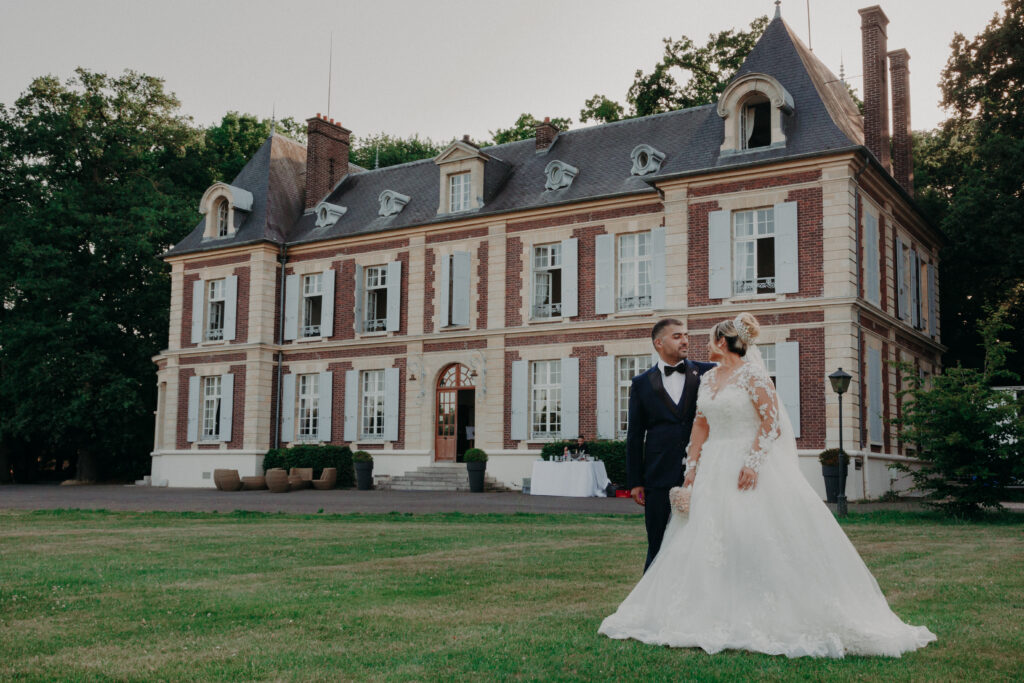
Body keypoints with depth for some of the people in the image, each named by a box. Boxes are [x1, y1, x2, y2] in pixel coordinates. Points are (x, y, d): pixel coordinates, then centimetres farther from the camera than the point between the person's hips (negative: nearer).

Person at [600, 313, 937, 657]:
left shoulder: (752, 374, -9)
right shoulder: (708, 378, 13)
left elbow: (771, 422, -14)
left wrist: (752, 462, -22)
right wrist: (693, 466, 8)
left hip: (749, 465, -8)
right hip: (714, 469, 8)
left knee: (760, 536, -8)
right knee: (707, 539, 5)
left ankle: (768, 614, -1)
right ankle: (716, 614, 13)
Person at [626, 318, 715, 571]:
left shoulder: (706, 373, 8)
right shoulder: (642, 384, 8)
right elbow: (635, 436, 7)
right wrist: (635, 482, 3)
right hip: (660, 479, 0)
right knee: (658, 548, 5)